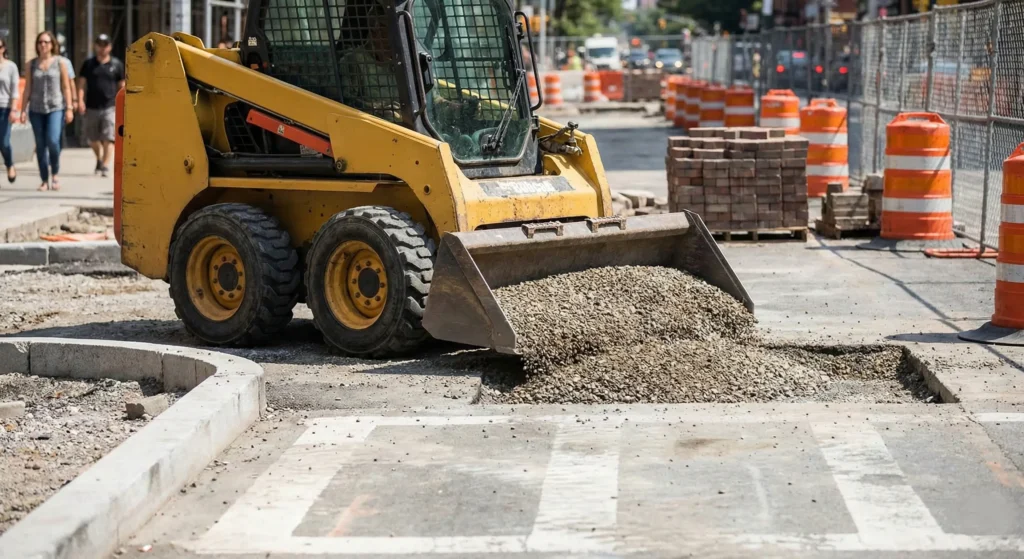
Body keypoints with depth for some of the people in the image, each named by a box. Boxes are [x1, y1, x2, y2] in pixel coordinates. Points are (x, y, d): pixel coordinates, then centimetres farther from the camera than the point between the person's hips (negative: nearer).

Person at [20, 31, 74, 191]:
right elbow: (27, 89, 9)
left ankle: (54, 174, 1)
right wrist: (23, 110, 3)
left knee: (53, 141, -18)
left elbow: (66, 87, 3)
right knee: (40, 145, 3)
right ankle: (45, 180, 10)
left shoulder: (59, 62, 3)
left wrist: (69, 108, -3)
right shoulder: (32, 64, 8)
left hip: (56, 108, -3)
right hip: (36, 110, 3)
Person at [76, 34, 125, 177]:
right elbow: (82, 84, 5)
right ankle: (99, 158, 37)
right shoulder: (88, 64, 8)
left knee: (108, 138, -13)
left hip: (110, 107, -2)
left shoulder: (117, 64, 6)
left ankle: (105, 166, -12)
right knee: (92, 139, 11)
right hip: (92, 107, 2)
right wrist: (80, 100, -8)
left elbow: (122, 86, 10)